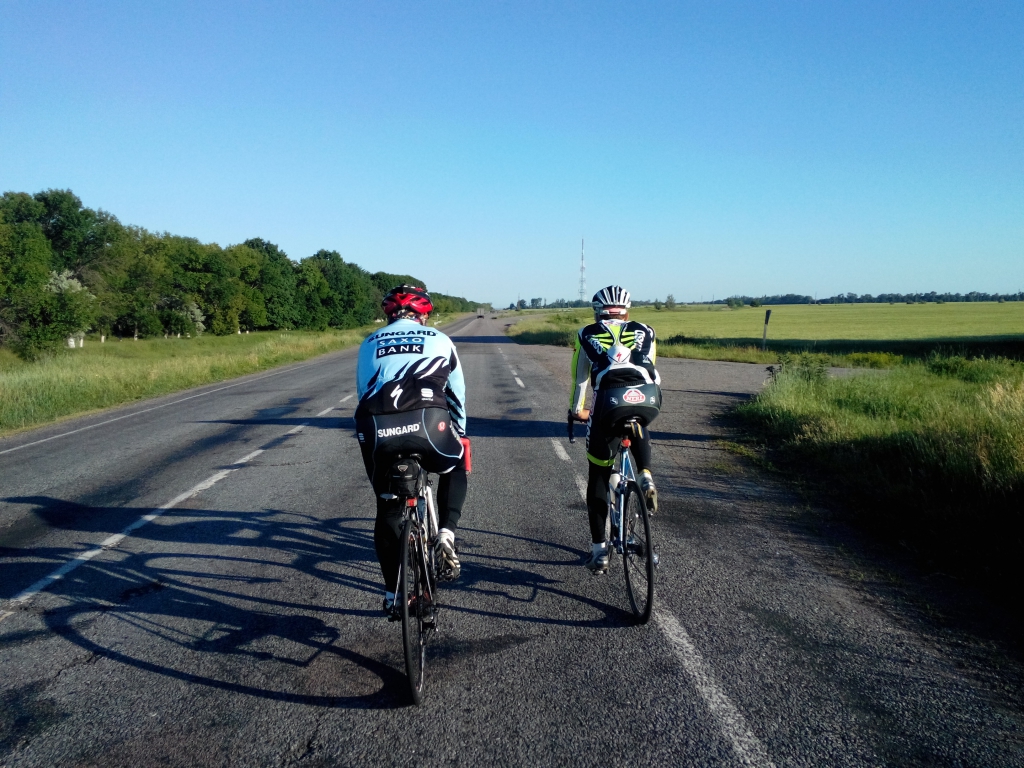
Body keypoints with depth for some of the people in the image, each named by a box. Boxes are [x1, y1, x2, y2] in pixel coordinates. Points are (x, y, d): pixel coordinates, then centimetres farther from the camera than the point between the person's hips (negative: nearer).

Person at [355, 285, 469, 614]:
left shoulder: (370, 343, 27)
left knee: (388, 510, 23)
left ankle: (392, 594, 29)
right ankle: (446, 535, 12)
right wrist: (459, 433, 44)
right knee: (455, 467, 32)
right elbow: (457, 395, 29)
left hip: (376, 430, 2)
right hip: (426, 423, -2)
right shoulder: (440, 340, 23)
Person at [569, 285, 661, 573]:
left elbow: (580, 378, 30)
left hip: (609, 402, -1)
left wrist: (577, 410, 45)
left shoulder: (587, 335, 25)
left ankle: (599, 550, 19)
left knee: (598, 480, 17)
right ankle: (646, 477, 16)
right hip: (647, 400, 1)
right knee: (638, 427, 40)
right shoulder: (645, 333, 28)